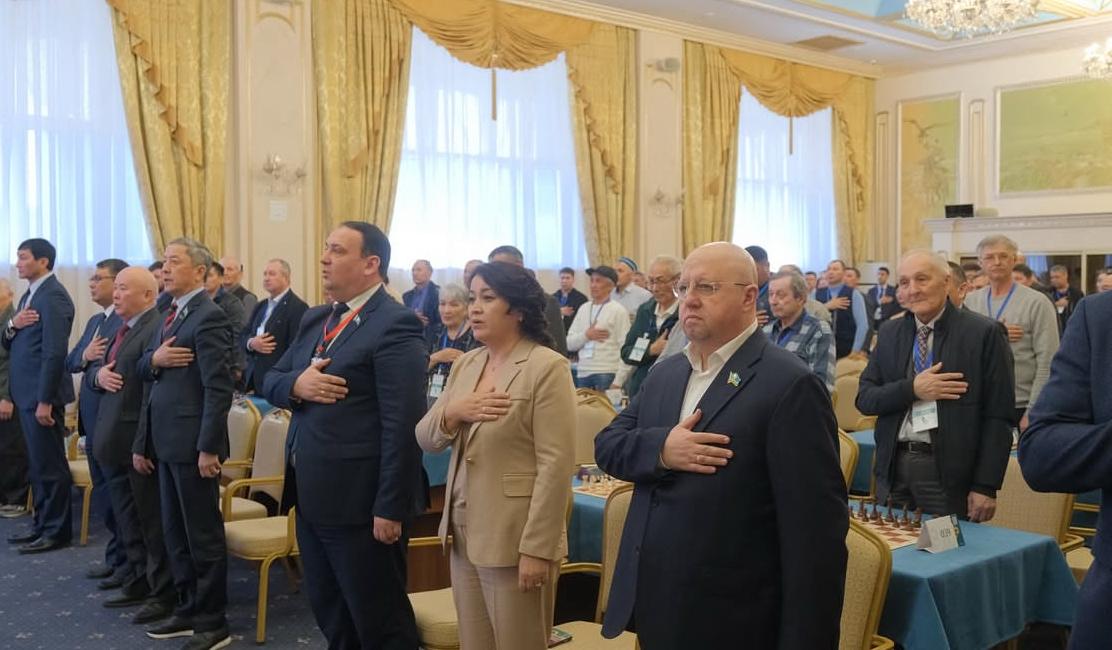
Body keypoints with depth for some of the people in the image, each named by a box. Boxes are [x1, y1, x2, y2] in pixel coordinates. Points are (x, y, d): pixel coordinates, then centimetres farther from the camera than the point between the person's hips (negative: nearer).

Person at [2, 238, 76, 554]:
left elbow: (54, 352, -21)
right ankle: (42, 524, 25)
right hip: (26, 394, 10)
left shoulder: (53, 296, -15)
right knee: (38, 464, 16)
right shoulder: (30, 294, 16)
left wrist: (45, 400, -22)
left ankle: (57, 530, 8)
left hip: (42, 395, -10)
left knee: (50, 466, -1)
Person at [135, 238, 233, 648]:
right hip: (167, 441, 10)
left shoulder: (209, 316, -14)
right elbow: (143, 370, 16)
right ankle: (188, 610, 30)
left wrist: (208, 447, -22)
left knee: (203, 534, 1)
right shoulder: (171, 315, 15)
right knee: (174, 532, 17)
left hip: (193, 443, -10)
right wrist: (153, 359, -7)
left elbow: (218, 389, -20)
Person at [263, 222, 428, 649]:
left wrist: (389, 508, -21)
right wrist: (295, 384, -9)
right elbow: (270, 380, 15)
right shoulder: (314, 320, 13)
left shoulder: (395, 324, -15)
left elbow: (401, 425, -20)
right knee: (329, 613, 20)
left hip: (360, 500, -9)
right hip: (312, 495, 9)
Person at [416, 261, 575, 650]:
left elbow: (556, 464, -16)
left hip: (514, 539, -7)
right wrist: (453, 412, -13)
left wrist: (536, 547, -18)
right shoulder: (465, 364, 9)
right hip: (463, 534, 7)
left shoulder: (547, 367, -13)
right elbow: (425, 439, 8)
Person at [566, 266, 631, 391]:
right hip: (582, 373, 5)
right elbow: (570, 344, 11)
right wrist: (586, 335, -7)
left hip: (606, 374, -5)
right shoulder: (584, 308, 13)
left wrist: (619, 380, -13)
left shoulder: (618, 310, -2)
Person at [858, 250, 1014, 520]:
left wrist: (986, 486, -11)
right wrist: (912, 389, -13)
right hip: (893, 467, 4)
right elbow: (864, 399, 4)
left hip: (948, 471, -4)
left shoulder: (983, 333, -5)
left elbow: (998, 417, -7)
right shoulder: (889, 333, 8)